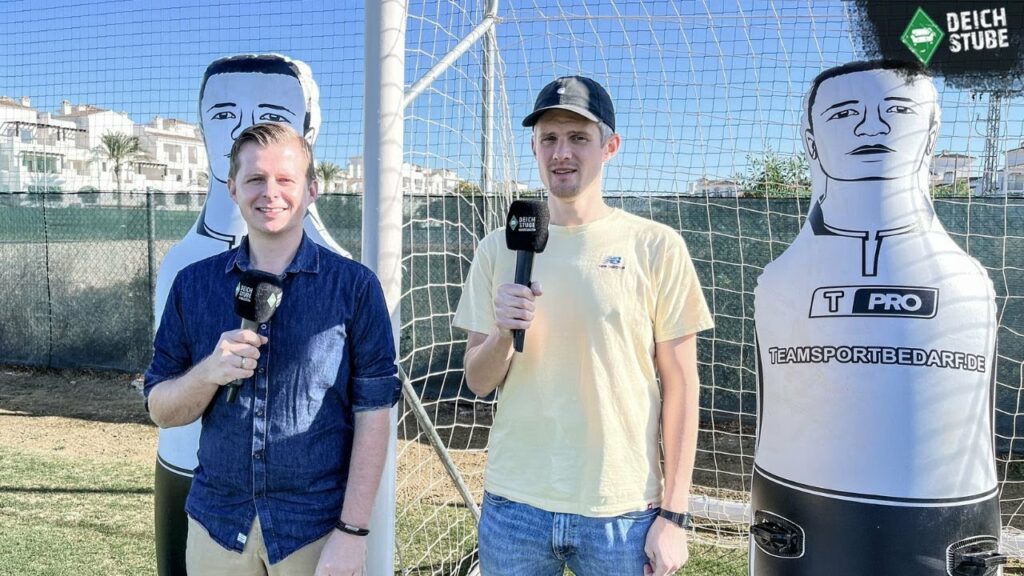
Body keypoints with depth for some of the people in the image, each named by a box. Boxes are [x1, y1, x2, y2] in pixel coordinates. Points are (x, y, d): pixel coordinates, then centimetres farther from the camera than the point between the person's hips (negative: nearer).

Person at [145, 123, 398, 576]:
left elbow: (372, 414, -8)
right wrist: (210, 371, -17)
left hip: (317, 527, -3)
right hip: (217, 522, 3)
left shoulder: (354, 286, -8)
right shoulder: (194, 285, 1)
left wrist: (352, 530, -12)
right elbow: (161, 411, 3)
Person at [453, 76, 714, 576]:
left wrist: (673, 513, -5)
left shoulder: (655, 246, -6)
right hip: (514, 505, 2)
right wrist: (502, 334, -15)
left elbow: (679, 385, -3)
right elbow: (478, 382, 6)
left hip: (623, 511, -2)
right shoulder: (498, 248, 2)